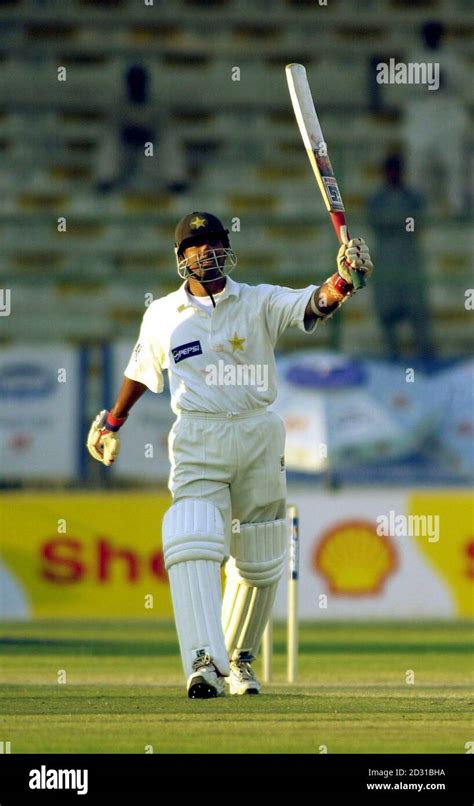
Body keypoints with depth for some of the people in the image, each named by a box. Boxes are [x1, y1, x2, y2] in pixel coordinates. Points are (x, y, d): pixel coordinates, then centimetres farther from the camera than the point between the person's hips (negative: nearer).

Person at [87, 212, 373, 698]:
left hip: (259, 438, 1)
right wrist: (112, 420, 35)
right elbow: (141, 368, 24)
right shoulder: (162, 316, 6)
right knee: (194, 546, -22)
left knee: (259, 563, 9)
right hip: (197, 443, -1)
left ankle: (238, 659, 30)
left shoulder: (260, 303, 0)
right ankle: (204, 663, -33)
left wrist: (342, 279, -40)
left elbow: (314, 304, -19)